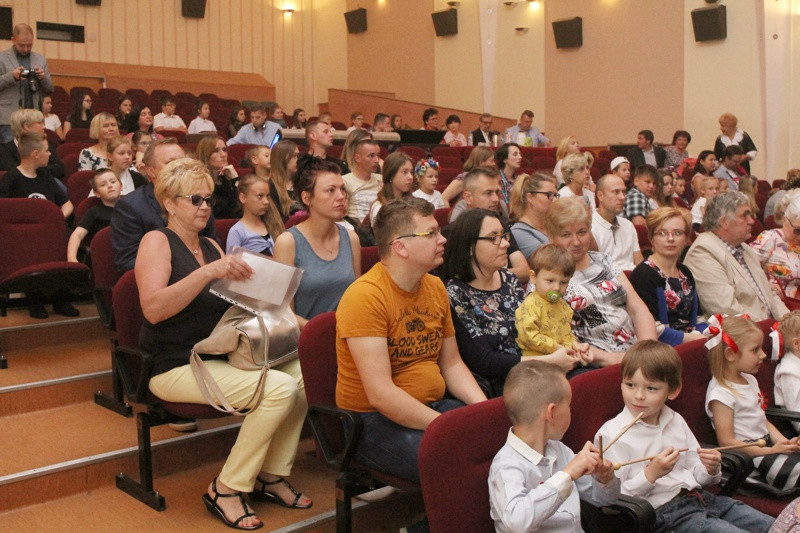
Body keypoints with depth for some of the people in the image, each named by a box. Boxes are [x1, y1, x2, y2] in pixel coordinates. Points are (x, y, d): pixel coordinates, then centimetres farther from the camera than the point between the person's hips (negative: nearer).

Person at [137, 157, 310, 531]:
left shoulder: (211, 246, 16)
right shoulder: (157, 241, -4)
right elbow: (152, 308, -21)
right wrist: (208, 272, -29)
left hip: (221, 355, 7)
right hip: (176, 365, -7)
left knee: (303, 372, -14)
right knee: (280, 388, -25)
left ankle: (271, 476, 0)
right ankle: (226, 490, -10)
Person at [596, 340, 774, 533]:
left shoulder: (676, 421, 11)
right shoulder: (611, 435, -10)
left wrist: (710, 469, -4)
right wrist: (651, 474, -22)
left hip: (699, 497, 7)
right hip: (663, 511, -7)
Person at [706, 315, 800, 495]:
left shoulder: (750, 380, 14)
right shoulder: (721, 394, -17)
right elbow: (727, 442, -18)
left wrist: (784, 441, 1)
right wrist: (770, 451, -19)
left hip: (767, 444, 9)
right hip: (747, 457, -9)